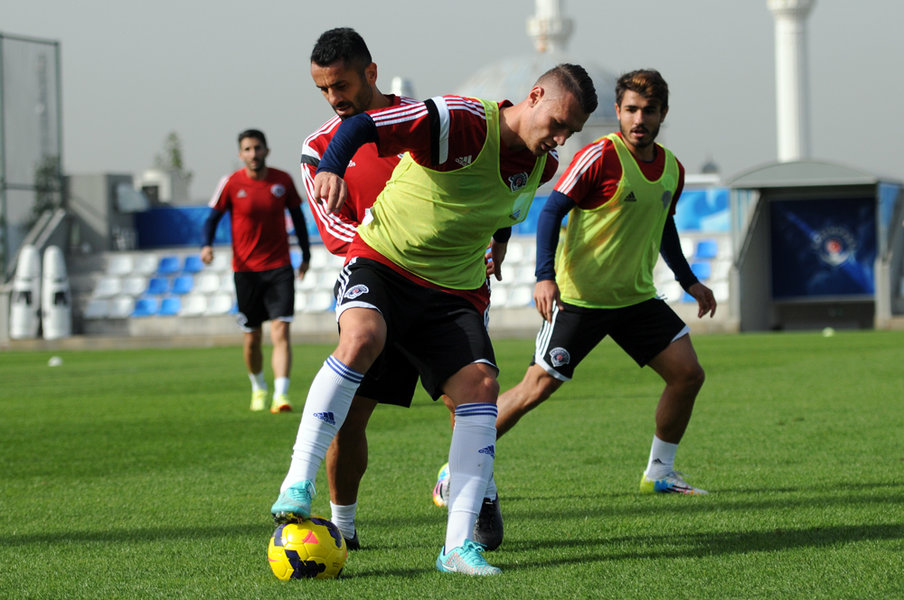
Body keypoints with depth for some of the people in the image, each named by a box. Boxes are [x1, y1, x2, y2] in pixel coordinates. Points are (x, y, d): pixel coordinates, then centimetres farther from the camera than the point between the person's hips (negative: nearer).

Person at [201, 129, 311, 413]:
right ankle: (259, 388, 33)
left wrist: (306, 254, 14)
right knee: (251, 338, 7)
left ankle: (281, 395, -21)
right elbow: (213, 217, 3)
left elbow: (297, 216, 13)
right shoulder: (231, 184, -4)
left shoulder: (283, 180, 1)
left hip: (279, 268, 0)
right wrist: (207, 245, -16)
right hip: (246, 269, 0)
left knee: (280, 331, -14)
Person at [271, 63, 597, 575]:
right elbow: (361, 126, -29)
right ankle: (298, 483, -28)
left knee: (480, 384, -14)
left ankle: (459, 546, -12)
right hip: (381, 261, -6)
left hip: (456, 290, 6)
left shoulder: (541, 165, 3)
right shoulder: (463, 122, -21)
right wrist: (331, 167, -45)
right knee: (363, 337, -35)